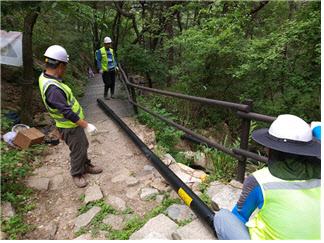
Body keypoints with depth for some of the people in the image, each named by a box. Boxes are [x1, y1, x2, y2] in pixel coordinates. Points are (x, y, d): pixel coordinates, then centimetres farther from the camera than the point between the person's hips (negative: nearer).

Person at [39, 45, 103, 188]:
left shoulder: (45, 76, -1)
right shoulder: (52, 88, -33)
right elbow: (67, 112, -30)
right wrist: (86, 126, -26)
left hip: (75, 123, 10)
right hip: (70, 127, -10)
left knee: (84, 146, 24)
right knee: (77, 151, 9)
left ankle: (86, 166, 44)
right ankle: (76, 174, 32)